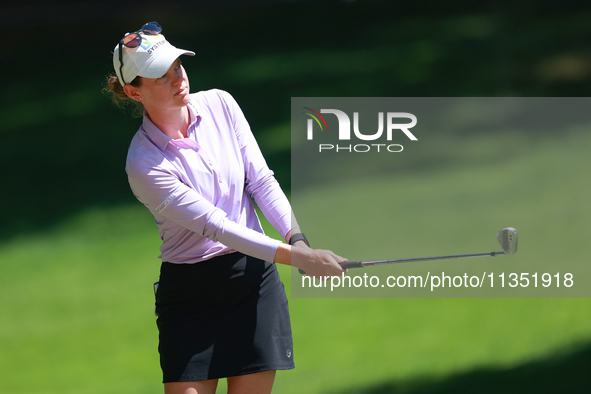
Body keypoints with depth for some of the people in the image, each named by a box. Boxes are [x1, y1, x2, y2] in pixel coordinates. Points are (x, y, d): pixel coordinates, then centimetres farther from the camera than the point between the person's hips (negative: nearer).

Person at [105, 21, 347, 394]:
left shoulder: (220, 105, -1)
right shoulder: (144, 166, -18)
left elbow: (261, 180, 3)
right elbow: (217, 226, -22)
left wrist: (297, 236, -15)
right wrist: (298, 257, -29)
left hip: (255, 278, 4)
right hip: (190, 290, -4)